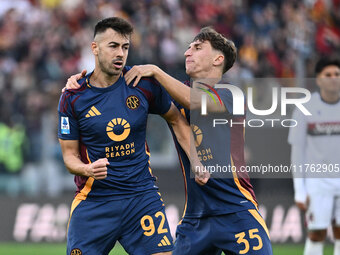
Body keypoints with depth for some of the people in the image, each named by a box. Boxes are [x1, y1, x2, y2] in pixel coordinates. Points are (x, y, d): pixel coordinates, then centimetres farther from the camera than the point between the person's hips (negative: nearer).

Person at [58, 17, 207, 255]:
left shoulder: (144, 84, -2)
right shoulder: (72, 97, -4)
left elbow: (176, 120, 15)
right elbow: (70, 154, 0)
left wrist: (196, 162, 6)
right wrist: (87, 169, -22)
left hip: (142, 195, 1)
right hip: (93, 198, -1)